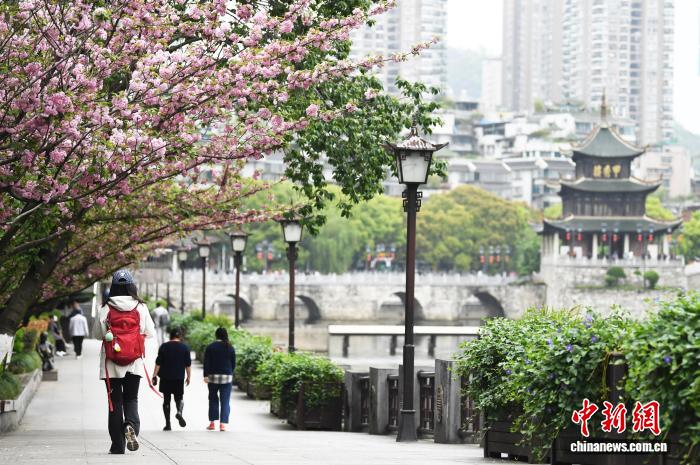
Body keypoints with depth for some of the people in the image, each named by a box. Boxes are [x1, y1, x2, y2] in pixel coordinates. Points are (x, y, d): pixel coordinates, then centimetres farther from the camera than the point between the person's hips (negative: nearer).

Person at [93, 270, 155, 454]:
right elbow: (150, 333, 2)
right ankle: (131, 425, -20)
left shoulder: (105, 309, -6)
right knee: (131, 398, 11)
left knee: (115, 401, 6)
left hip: (112, 363, 0)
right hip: (135, 363, 1)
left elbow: (98, 334, 2)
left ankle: (118, 444, 4)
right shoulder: (141, 308, -4)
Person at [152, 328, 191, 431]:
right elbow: (188, 365, 3)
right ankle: (179, 412, -22)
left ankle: (168, 424, 3)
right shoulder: (185, 348, 2)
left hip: (165, 378, 0)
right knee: (179, 398, 11)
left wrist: (155, 376, -1)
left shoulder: (164, 346, 0)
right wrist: (188, 377, 12)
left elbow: (158, 363, -3)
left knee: (166, 400, 7)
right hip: (179, 378, 0)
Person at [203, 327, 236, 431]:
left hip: (213, 376, 0)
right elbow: (233, 363, 6)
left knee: (213, 399, 11)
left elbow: (206, 363, -6)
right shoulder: (230, 348, 1)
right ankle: (223, 424, -6)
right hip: (227, 377, 0)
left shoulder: (210, 347, -2)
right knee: (225, 401, 1)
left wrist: (206, 375, -6)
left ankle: (212, 423, 11)